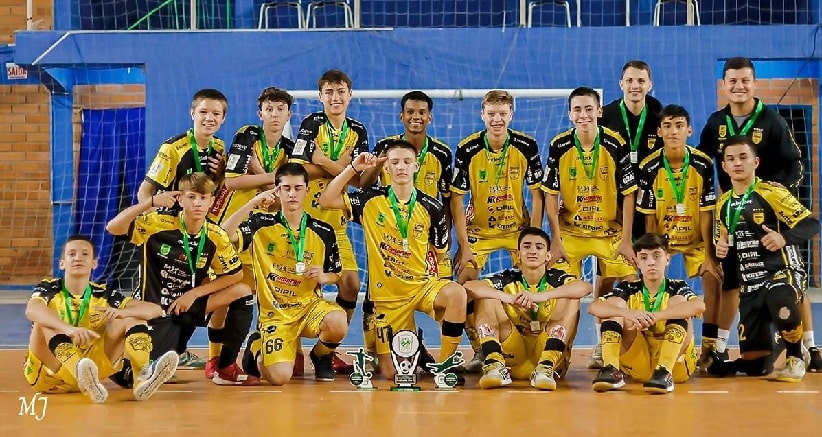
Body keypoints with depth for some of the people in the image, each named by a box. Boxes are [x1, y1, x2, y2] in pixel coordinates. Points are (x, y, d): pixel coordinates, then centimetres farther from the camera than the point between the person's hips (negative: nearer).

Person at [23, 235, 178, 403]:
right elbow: (31, 311, -31)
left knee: (132, 318, -7)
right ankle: (83, 377, -54)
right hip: (48, 374, -3)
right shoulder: (48, 289, -5)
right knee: (46, 322, -28)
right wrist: (69, 329, -49)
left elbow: (155, 309, -6)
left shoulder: (103, 294, 3)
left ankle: (143, 377, -36)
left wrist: (120, 313, -26)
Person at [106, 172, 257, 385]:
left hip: (188, 305, 5)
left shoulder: (216, 236, -7)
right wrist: (150, 202, -34)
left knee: (243, 292, -9)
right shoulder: (159, 223, -17)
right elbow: (113, 228, -25)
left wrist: (194, 293, -9)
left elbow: (235, 275, 0)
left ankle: (226, 369, 0)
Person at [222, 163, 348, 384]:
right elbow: (225, 235, -19)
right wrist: (252, 203, -22)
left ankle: (321, 356, 5)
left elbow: (336, 275, 12)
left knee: (338, 323, -34)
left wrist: (323, 276, -11)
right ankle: (257, 347, 17)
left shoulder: (324, 232, 1)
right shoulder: (261, 224, -3)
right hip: (274, 313, -2)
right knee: (279, 377, -22)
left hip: (310, 305, 2)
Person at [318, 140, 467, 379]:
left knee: (456, 294, -35)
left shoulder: (431, 207, -3)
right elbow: (326, 200, -9)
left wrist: (440, 285, 0)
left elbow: (440, 252, 9)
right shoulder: (371, 199, -3)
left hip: (421, 283, 0)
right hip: (386, 293, 0)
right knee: (392, 373, 0)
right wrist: (353, 168, -14)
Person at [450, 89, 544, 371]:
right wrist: (464, 246, -15)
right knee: (464, 283, -14)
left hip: (518, 227, 0)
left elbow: (537, 195, -6)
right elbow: (456, 200, -11)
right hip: (478, 229, 0)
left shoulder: (527, 146, -12)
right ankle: (479, 351, 1)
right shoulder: (467, 149, -14)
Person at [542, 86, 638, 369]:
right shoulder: (559, 146, -8)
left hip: (610, 230, 0)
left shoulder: (616, 145, -10)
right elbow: (550, 195, -3)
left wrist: (626, 239, -9)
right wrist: (555, 239, -8)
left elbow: (628, 194, -5)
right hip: (570, 230, 0)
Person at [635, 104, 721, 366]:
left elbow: (706, 213, -13)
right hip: (662, 237, 0)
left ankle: (709, 345, -3)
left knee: (713, 278, -15)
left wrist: (709, 255, -13)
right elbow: (649, 217, -10)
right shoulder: (649, 168, -17)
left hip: (696, 237, 0)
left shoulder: (704, 165, -16)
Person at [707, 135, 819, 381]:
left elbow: (811, 225, -14)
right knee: (755, 365, 3)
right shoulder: (723, 203, 11)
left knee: (781, 303, -42)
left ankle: (795, 359, -13)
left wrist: (784, 238, -31)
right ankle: (776, 345, 39)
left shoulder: (772, 193, -8)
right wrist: (722, 250, 1)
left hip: (784, 273, -5)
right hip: (749, 285, 5)